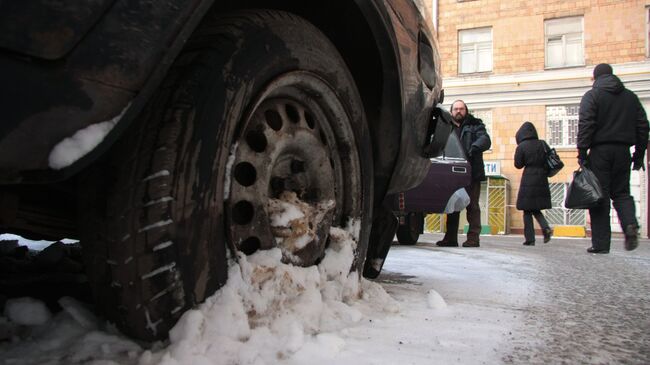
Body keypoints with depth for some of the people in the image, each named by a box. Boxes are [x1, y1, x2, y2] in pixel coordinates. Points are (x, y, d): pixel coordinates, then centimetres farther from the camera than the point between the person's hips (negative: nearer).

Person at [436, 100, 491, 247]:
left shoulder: (475, 126, 9)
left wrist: (474, 148, -27)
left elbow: (485, 140, -7)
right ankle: (450, 238, 13)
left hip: (471, 173, -3)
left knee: (472, 206, -3)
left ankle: (473, 238, -2)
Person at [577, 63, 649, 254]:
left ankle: (600, 243, -2)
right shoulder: (630, 96, 13)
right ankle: (630, 224, -14)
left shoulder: (591, 95, -1)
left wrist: (582, 152, -12)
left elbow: (585, 124, -13)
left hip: (600, 151, -4)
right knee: (621, 192, 14)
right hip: (622, 151, 4)